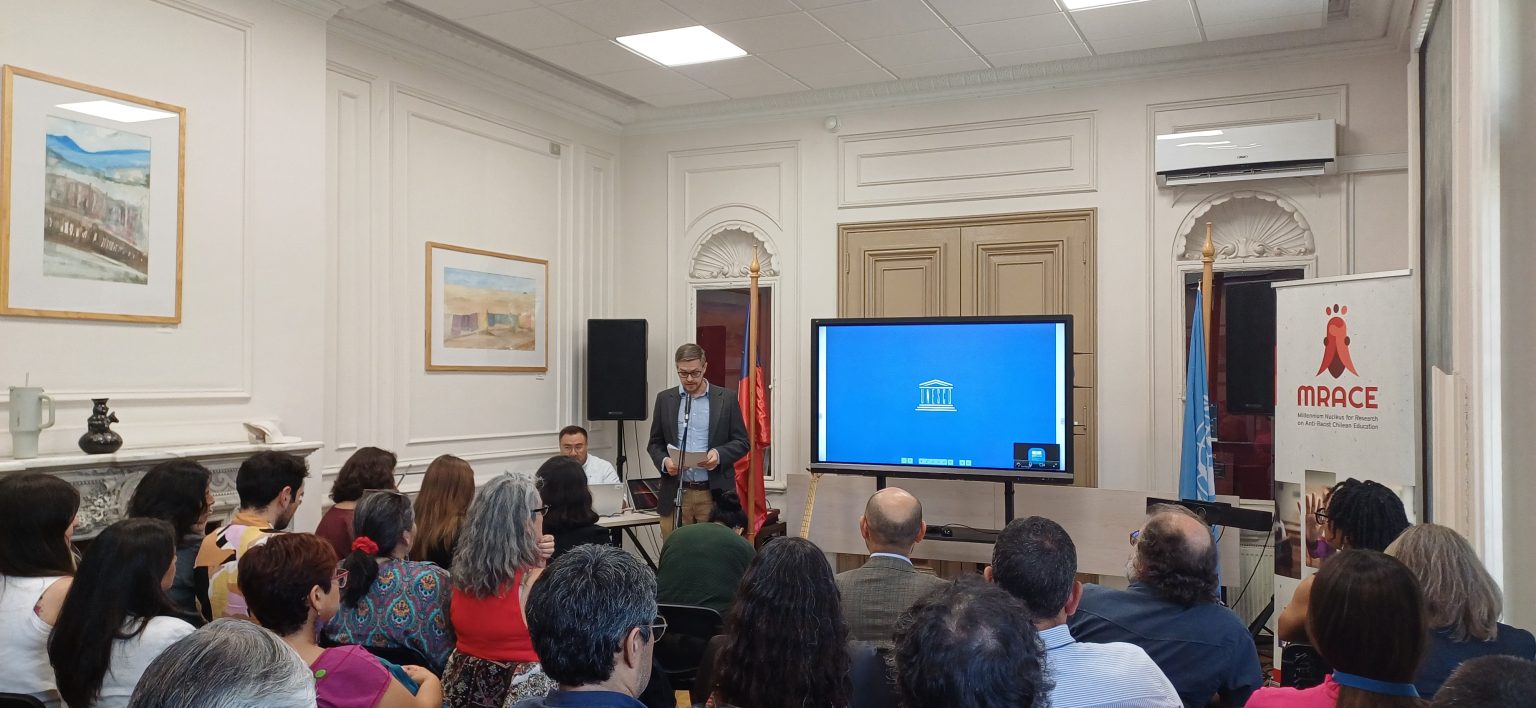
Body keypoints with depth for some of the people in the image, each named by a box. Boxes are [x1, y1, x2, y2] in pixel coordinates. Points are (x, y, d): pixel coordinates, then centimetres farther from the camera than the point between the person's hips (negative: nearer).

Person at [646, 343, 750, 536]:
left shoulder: (726, 398, 3)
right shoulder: (665, 399, 10)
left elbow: (741, 442, 5)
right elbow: (655, 443, 14)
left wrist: (719, 454, -14)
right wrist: (664, 461, -7)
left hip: (714, 493, -1)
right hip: (676, 494, 2)